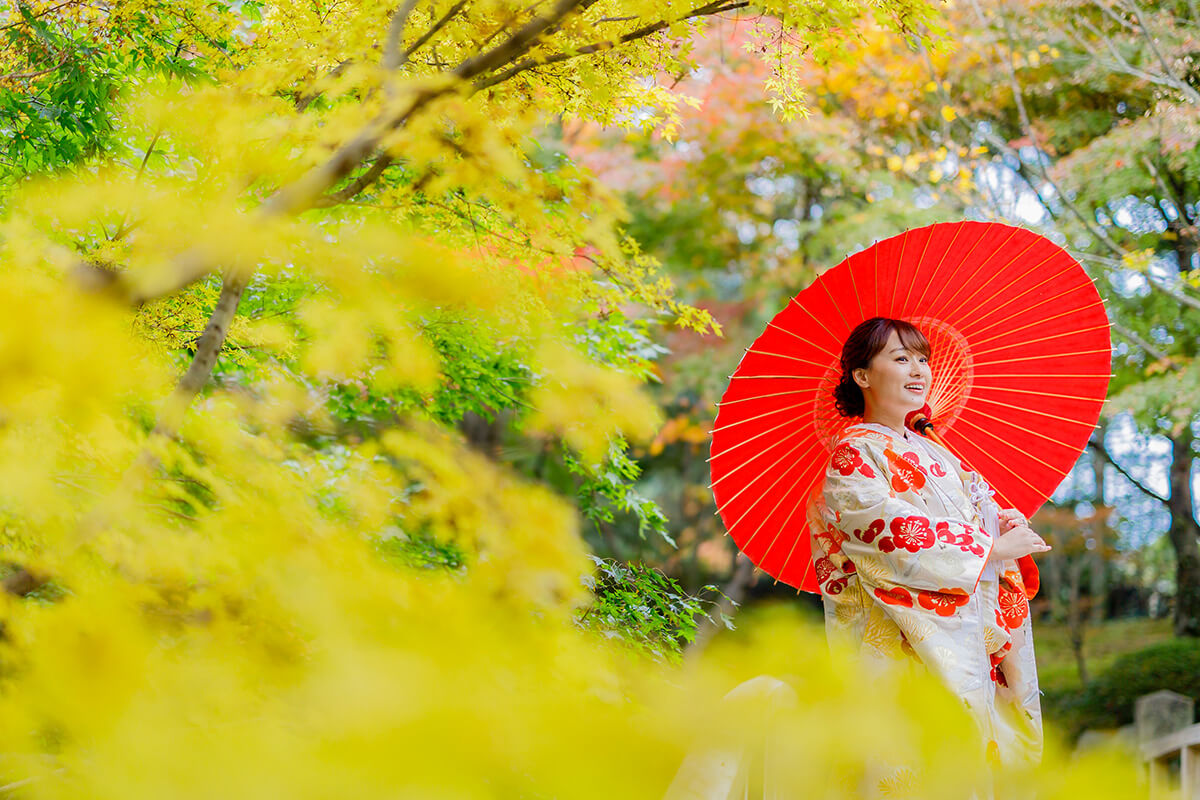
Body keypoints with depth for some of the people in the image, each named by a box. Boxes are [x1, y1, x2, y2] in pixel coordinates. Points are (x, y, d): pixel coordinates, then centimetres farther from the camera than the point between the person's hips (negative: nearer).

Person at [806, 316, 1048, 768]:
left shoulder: (933, 453, 22)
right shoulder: (852, 455, -3)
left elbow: (983, 507, 19)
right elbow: (892, 533, -16)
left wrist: (1007, 523, -6)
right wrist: (993, 549, -13)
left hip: (974, 637, 7)